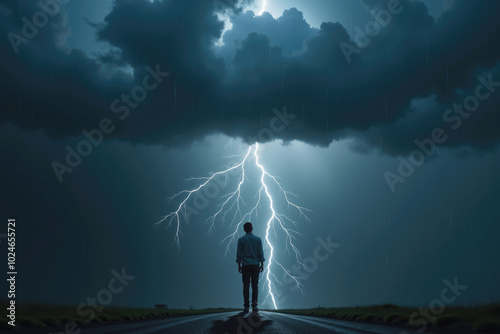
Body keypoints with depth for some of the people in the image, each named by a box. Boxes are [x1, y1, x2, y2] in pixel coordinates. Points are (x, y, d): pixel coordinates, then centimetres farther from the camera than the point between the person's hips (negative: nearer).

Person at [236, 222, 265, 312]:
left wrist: (239, 266, 6)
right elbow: (261, 253, 0)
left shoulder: (241, 240, 0)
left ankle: (246, 306, -2)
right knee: (255, 285, 3)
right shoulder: (258, 239, 1)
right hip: (255, 264, 0)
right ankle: (254, 305, -5)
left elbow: (239, 253, -1)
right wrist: (262, 265, 6)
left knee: (246, 286, 1)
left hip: (245, 265, 0)